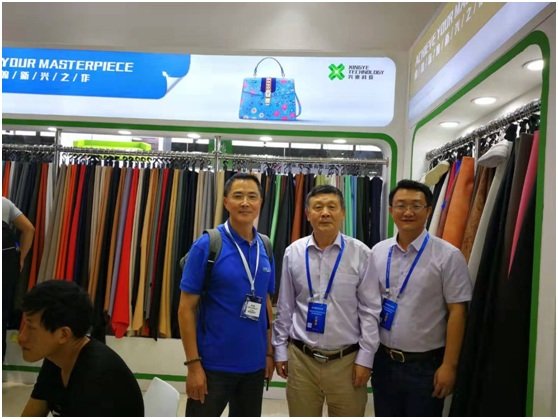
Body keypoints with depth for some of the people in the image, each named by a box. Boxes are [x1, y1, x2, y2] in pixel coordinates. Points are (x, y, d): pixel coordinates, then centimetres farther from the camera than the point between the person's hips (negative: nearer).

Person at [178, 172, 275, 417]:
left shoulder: (266, 249, 2)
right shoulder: (206, 245, -12)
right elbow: (186, 308, -12)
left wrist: (269, 352, 7)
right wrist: (193, 363, -15)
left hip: (254, 364, 5)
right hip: (214, 364, -5)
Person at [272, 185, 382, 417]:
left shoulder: (360, 254, -9)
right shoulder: (293, 253, -3)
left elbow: (370, 310, -5)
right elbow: (285, 308, 5)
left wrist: (365, 357, -5)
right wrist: (280, 349, 6)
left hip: (347, 360, -1)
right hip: (301, 358, 2)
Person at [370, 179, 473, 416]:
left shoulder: (448, 256, -12)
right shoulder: (377, 252, 1)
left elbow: (457, 312, -11)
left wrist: (449, 365, -12)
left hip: (426, 365, -3)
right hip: (383, 360, 4)